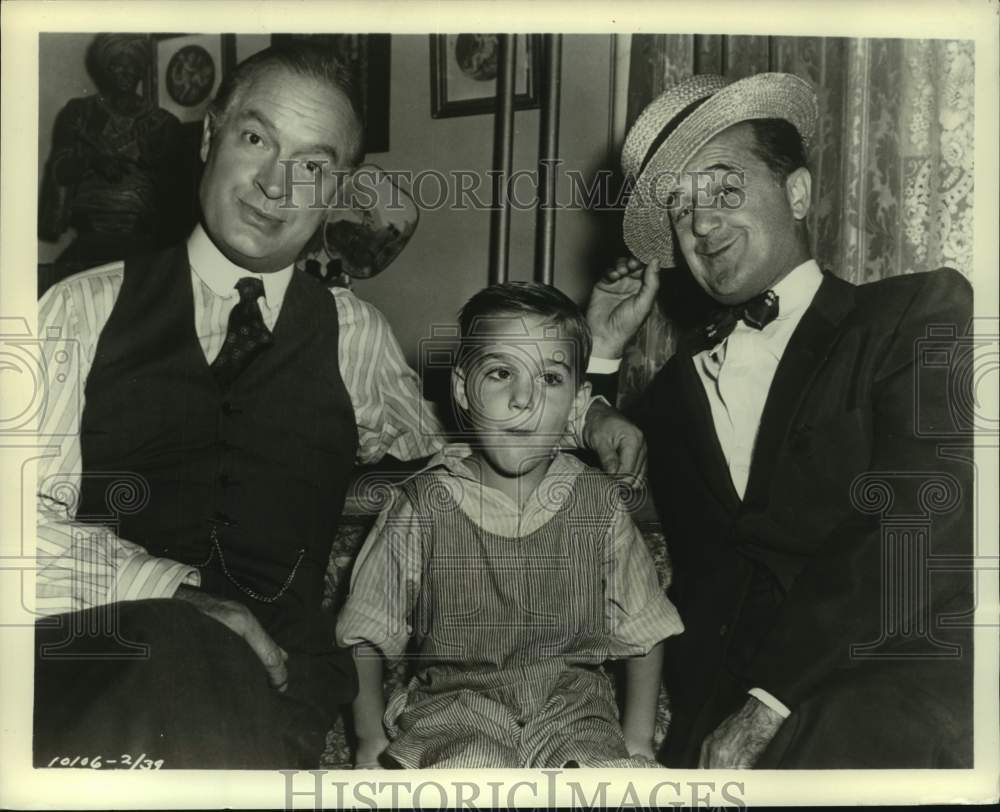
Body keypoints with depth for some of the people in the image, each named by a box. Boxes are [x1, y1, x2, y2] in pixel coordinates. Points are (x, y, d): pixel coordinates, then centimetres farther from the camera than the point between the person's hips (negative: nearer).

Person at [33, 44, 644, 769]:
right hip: (93, 655, 0)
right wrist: (182, 593, -16)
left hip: (269, 678, 0)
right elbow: (33, 513, -1)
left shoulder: (357, 340, 13)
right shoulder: (88, 308, 7)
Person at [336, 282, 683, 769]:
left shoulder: (599, 505, 1)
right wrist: (370, 737, -3)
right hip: (454, 705, -2)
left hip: (573, 705, 2)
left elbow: (644, 634, 10)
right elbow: (365, 637, 5)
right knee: (468, 765, -33)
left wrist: (637, 743, 1)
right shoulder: (422, 506, -4)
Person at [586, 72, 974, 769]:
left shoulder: (924, 312, 6)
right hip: (718, 697, 5)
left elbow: (922, 528, -8)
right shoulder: (679, 379, 19)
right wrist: (601, 354, 17)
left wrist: (771, 701, -15)